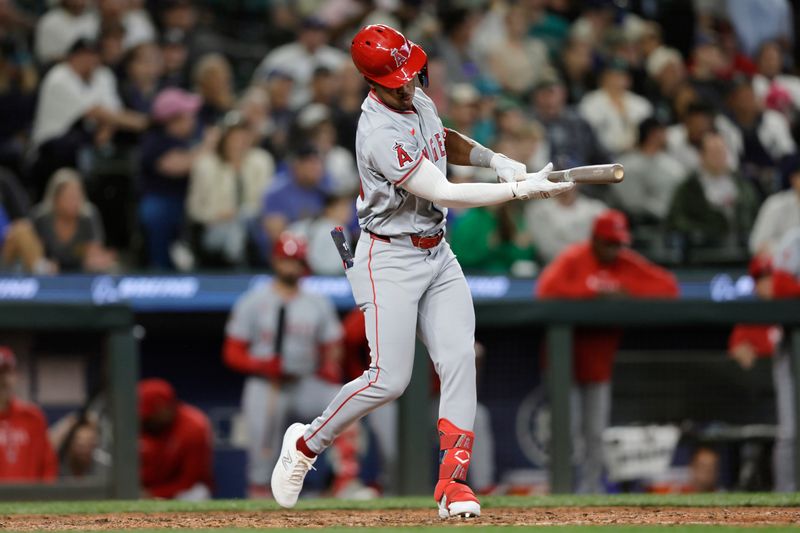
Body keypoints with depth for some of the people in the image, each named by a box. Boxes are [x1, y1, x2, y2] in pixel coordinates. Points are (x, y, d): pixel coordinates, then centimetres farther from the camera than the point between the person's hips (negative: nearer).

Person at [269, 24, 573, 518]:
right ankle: (306, 444, 12)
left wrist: (494, 159, 7)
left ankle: (454, 482, -8)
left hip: (437, 255, 8)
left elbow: (446, 140, 26)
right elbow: (444, 194, -25)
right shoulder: (380, 134, -24)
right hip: (391, 259, -8)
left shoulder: (419, 101, 4)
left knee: (459, 360, -8)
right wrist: (521, 190, -24)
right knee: (389, 379, -11)